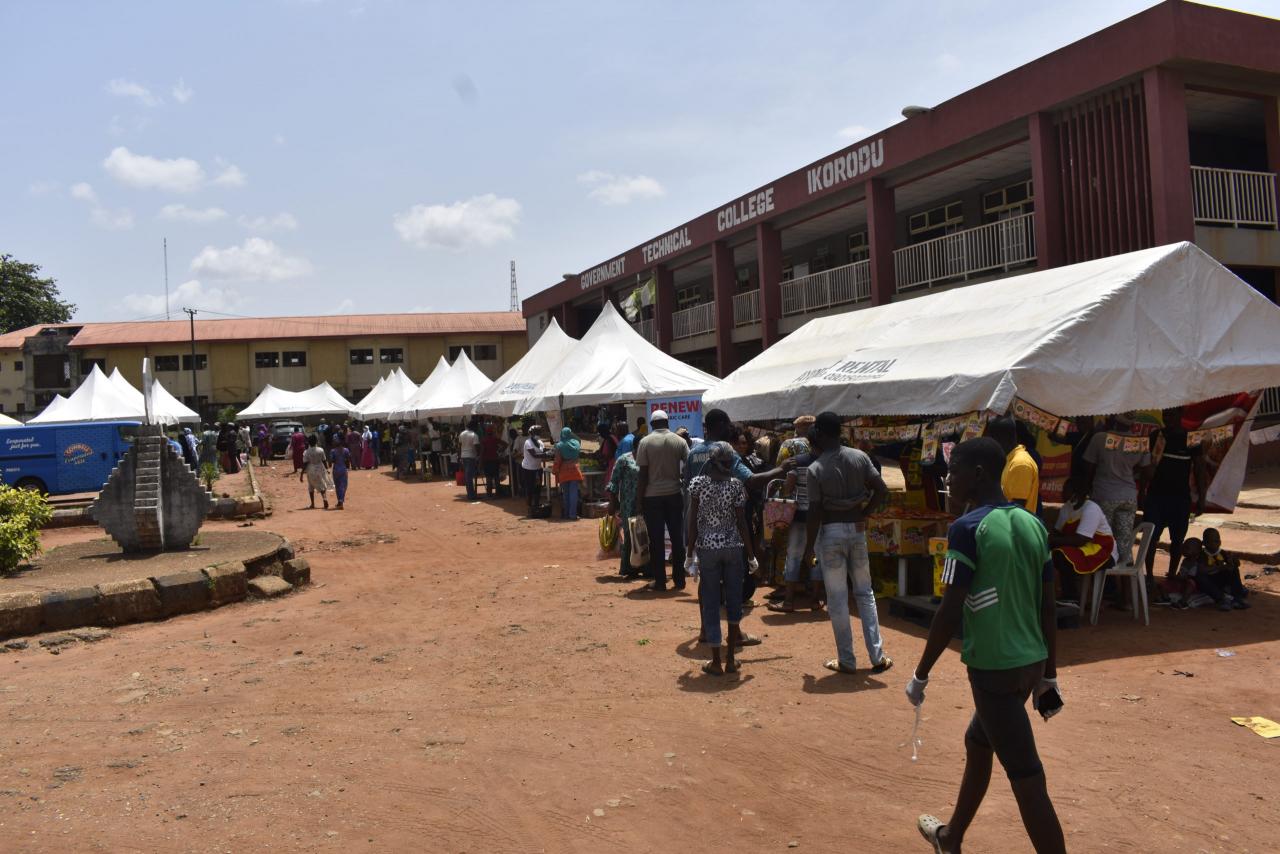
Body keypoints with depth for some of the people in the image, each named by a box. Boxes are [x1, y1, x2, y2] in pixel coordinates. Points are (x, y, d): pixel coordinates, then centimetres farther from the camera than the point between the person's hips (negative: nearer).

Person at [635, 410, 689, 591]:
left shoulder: (646, 442, -5)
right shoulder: (679, 441, 2)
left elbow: (643, 474, -6)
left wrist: (640, 497, 0)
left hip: (653, 496, -2)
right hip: (674, 494, 2)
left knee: (656, 540, 4)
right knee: (677, 538, 10)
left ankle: (659, 581, 7)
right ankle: (679, 579, 13)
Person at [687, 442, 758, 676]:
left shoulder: (697, 483, -6)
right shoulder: (736, 485, -6)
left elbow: (693, 522, -6)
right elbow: (742, 523, -4)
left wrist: (690, 554, 1)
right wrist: (751, 554, 4)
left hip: (707, 549, 0)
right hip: (733, 548, 0)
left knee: (710, 603, 6)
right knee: (734, 601, 11)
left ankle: (716, 662, 9)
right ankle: (730, 659, 14)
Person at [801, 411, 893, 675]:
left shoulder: (815, 469, -12)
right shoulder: (860, 457, -1)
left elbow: (814, 514, -13)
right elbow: (881, 490, -3)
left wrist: (808, 551, -5)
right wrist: (864, 513, 9)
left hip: (831, 533, -4)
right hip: (857, 530, 4)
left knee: (837, 598, 5)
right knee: (865, 593, 15)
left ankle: (846, 661, 11)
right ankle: (877, 656, 15)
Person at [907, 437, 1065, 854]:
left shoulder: (968, 528, -15)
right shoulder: (1032, 525, 7)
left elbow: (950, 612, -16)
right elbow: (1048, 607, 10)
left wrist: (921, 674, -6)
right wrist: (1050, 675, 18)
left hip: (994, 666, -8)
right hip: (1031, 662, 8)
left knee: (1026, 777, -2)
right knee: (978, 742, 25)